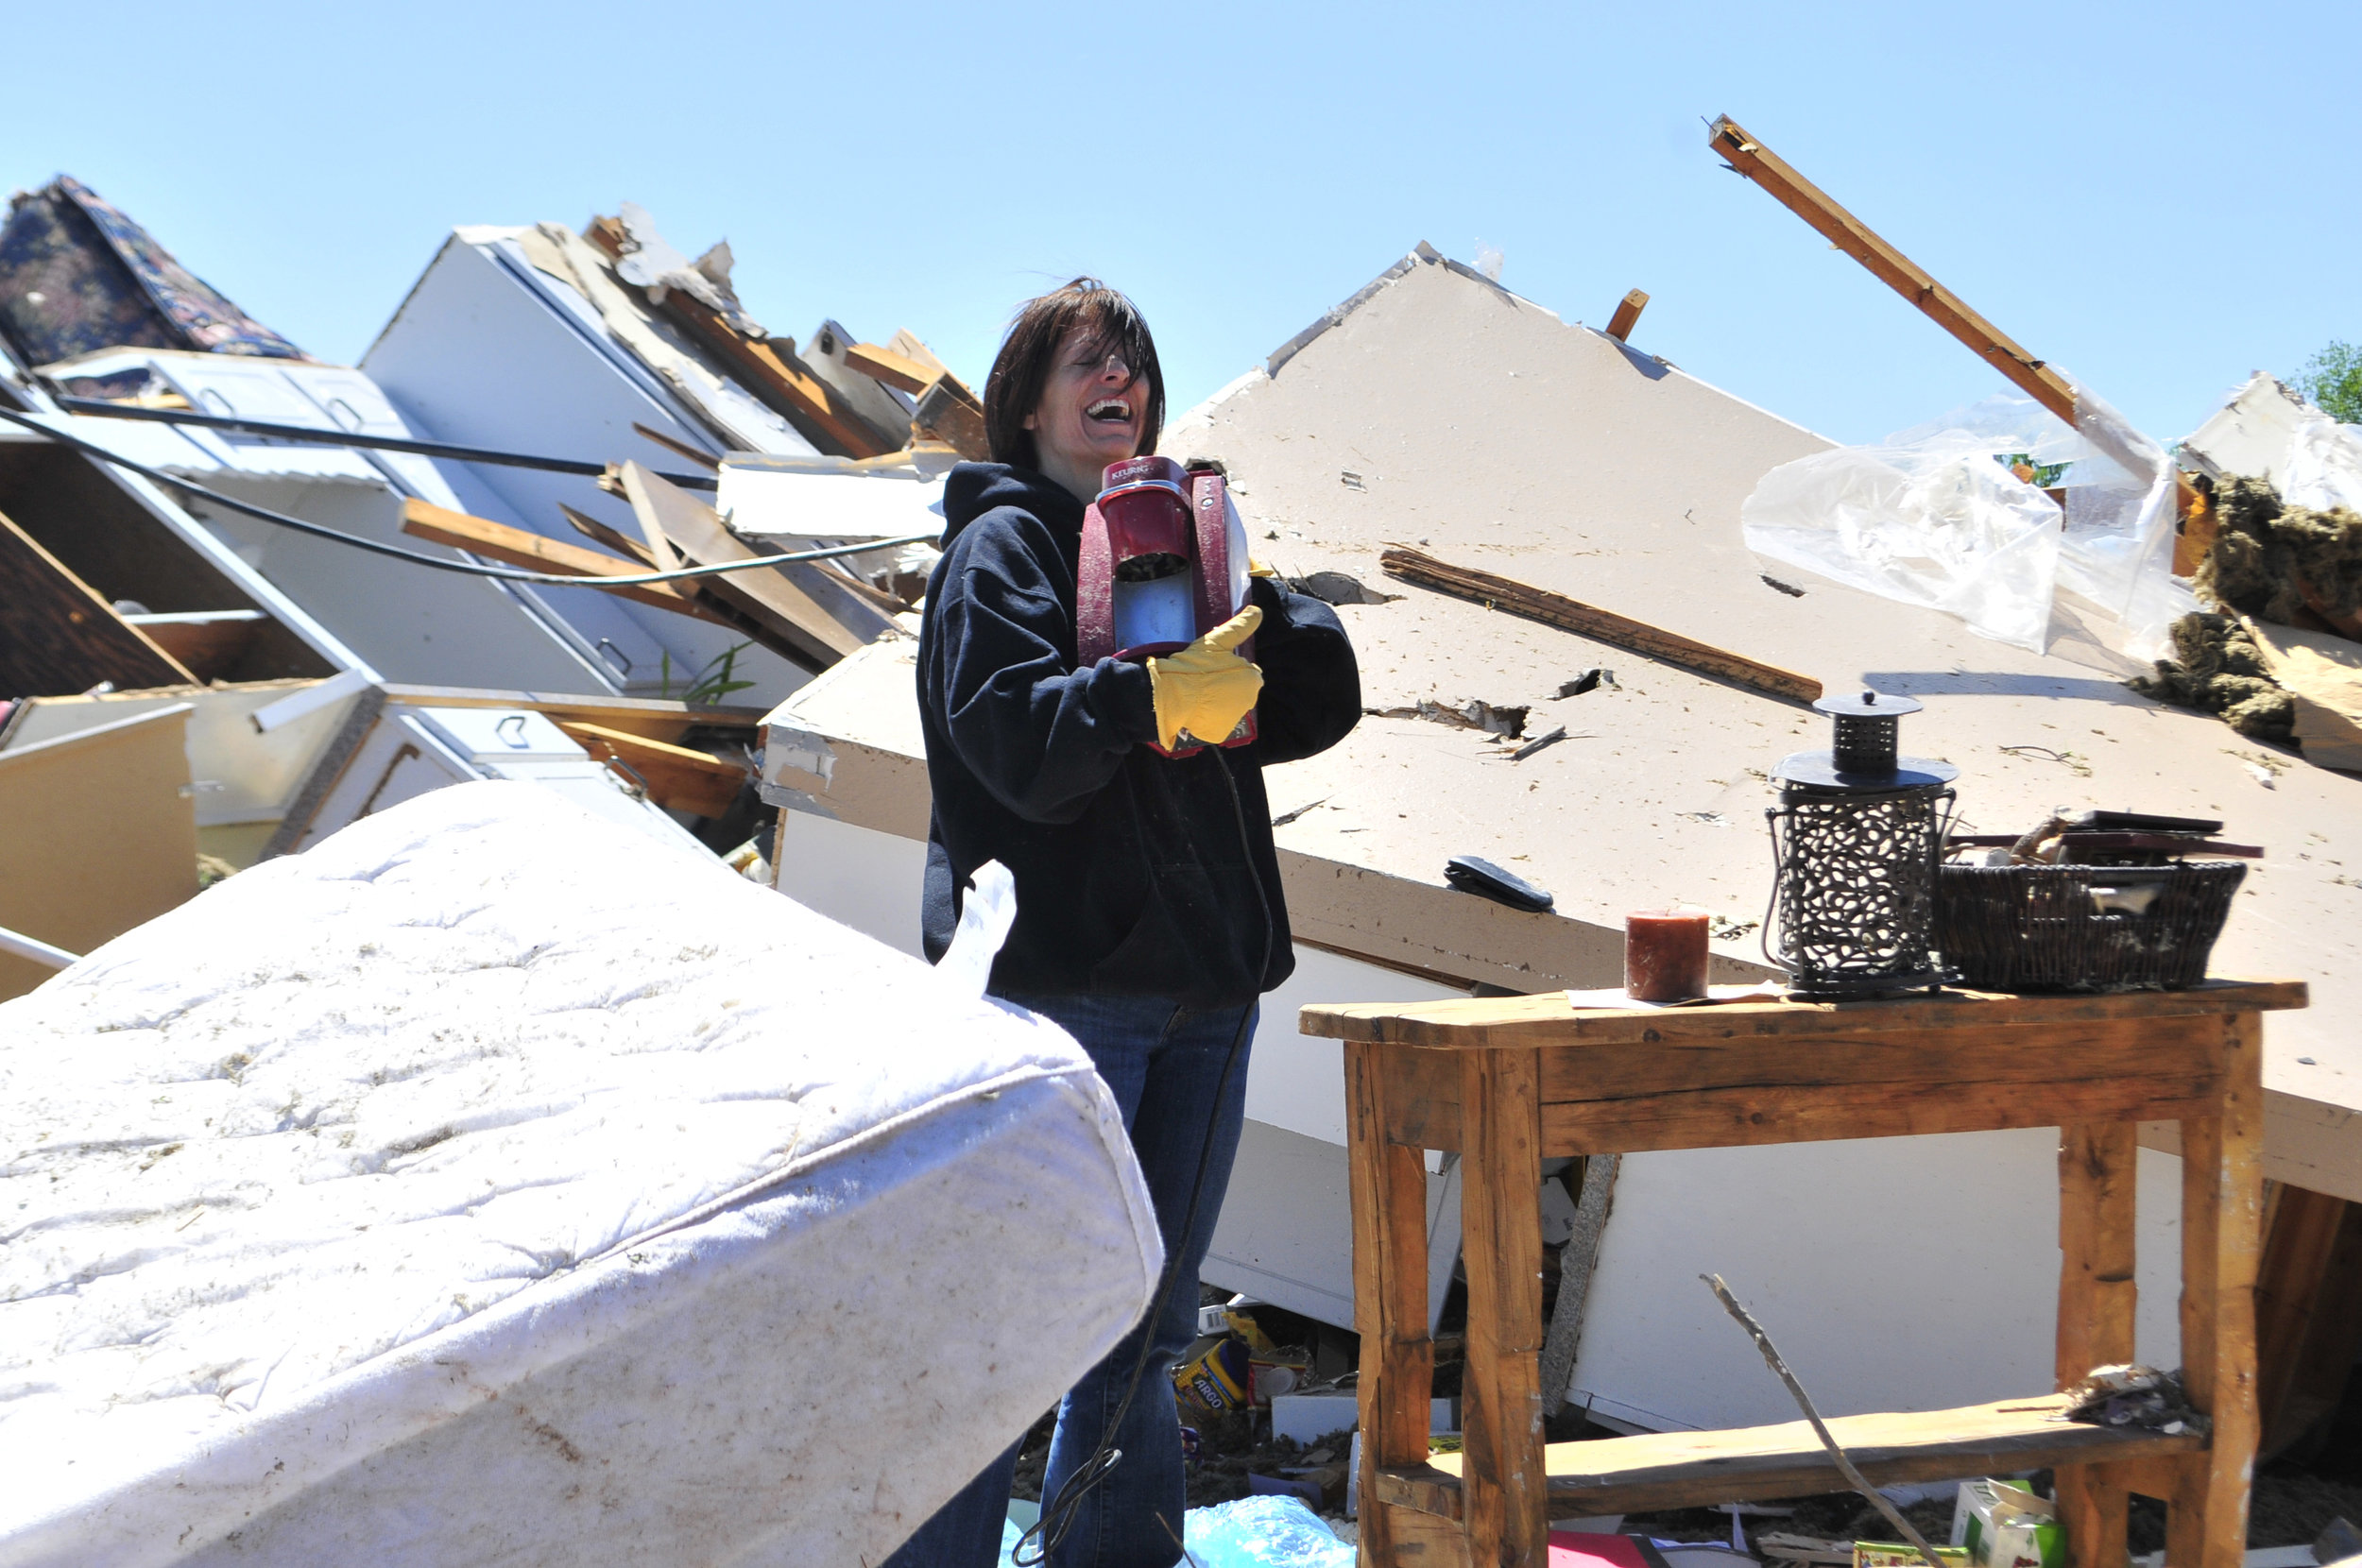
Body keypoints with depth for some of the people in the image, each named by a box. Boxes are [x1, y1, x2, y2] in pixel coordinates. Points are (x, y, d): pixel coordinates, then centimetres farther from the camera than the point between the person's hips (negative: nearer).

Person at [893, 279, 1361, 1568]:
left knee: (1144, 1329, 14)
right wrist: (1152, 695, -29)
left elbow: (1322, 705, 9)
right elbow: (1016, 743, -16)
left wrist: (1255, 607, -8)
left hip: (1201, 984, 7)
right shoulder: (1001, 543, 0)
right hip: (1059, 982, -7)